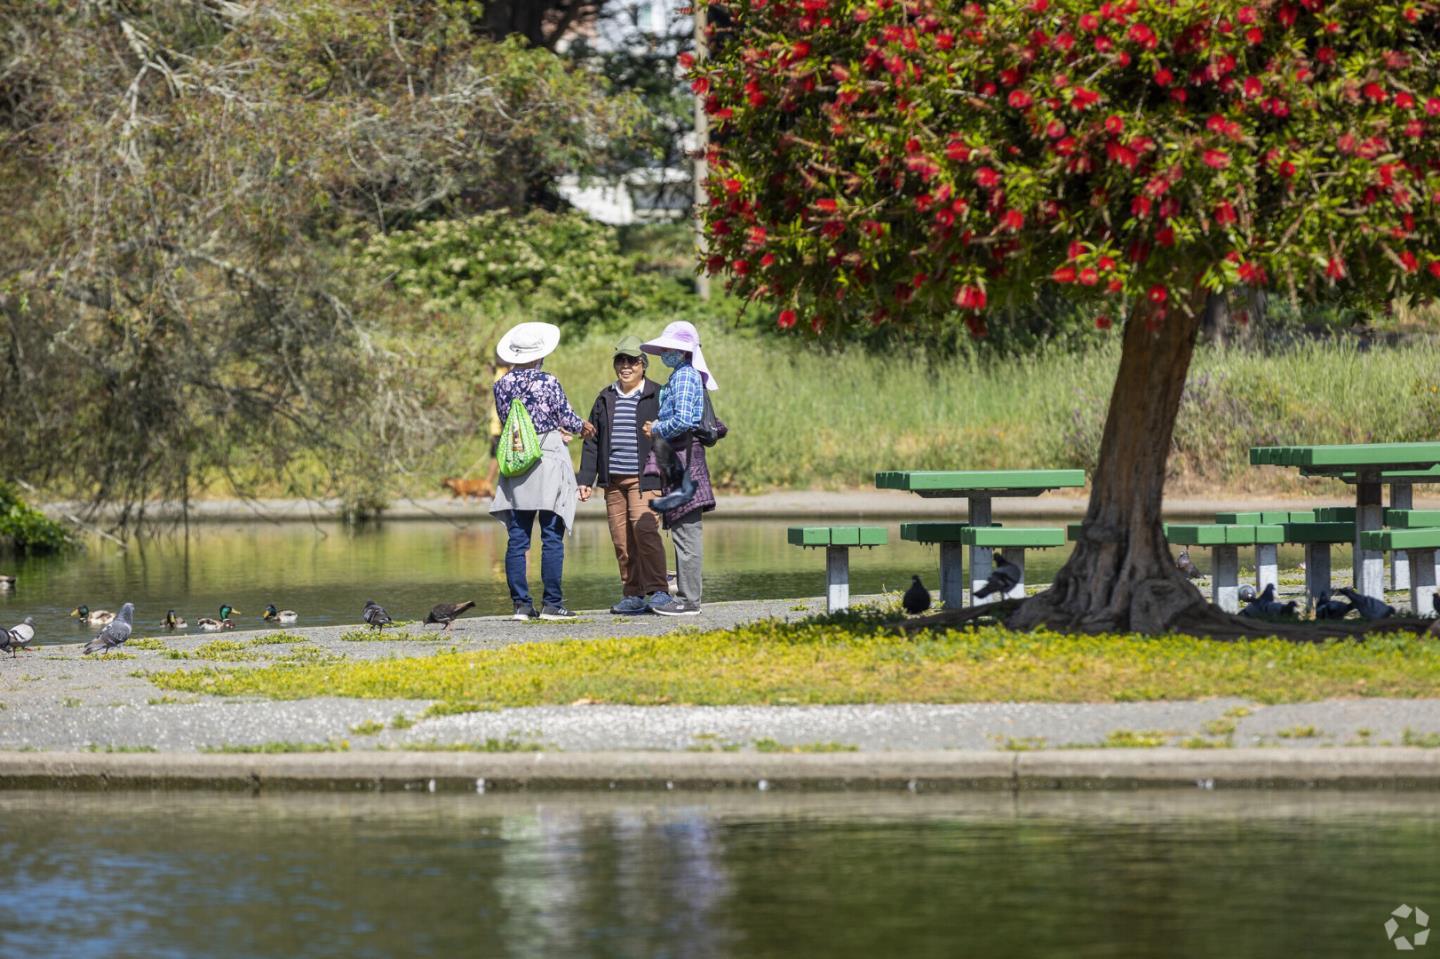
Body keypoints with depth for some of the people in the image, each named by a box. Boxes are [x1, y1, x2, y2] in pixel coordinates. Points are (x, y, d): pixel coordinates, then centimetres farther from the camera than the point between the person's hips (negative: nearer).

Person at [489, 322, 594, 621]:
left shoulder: (502, 385, 4)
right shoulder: (548, 383, -10)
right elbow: (566, 416, -3)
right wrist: (583, 427, 21)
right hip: (548, 460, -4)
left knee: (517, 539, 6)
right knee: (552, 538, 0)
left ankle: (521, 604, 3)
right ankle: (552, 604, -2)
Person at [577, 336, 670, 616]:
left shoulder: (657, 396, 2)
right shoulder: (606, 399, 16)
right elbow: (592, 442, 19)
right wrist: (585, 479, 13)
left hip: (645, 479, -5)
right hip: (613, 479, 5)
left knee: (644, 529, -20)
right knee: (621, 539, 2)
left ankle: (658, 591, -15)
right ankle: (632, 595, 7)